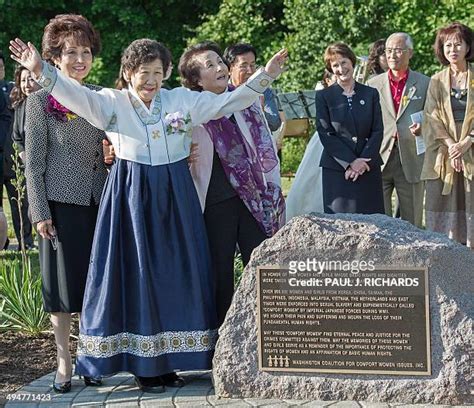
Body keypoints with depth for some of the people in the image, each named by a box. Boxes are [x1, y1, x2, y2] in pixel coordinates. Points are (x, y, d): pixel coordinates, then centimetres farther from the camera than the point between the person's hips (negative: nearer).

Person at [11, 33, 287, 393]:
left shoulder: (183, 100, 6)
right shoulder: (111, 103, -1)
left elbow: (229, 101, 7)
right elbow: (76, 94, -16)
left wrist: (265, 75, -2)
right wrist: (41, 70, -32)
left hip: (175, 199, 3)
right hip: (132, 198, -3)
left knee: (177, 275, 5)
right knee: (136, 275, 0)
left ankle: (169, 359, 16)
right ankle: (142, 365, 7)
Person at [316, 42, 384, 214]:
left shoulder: (370, 94, 11)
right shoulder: (324, 96, 5)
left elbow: (378, 131, 6)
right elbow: (325, 134, -2)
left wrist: (363, 161, -8)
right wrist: (351, 161, -11)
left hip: (368, 169, 2)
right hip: (336, 170, -2)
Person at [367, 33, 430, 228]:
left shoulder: (425, 84, 7)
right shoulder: (373, 84, 11)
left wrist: (423, 127, -12)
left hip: (411, 162, -1)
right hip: (379, 161, 1)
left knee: (412, 223, 3)